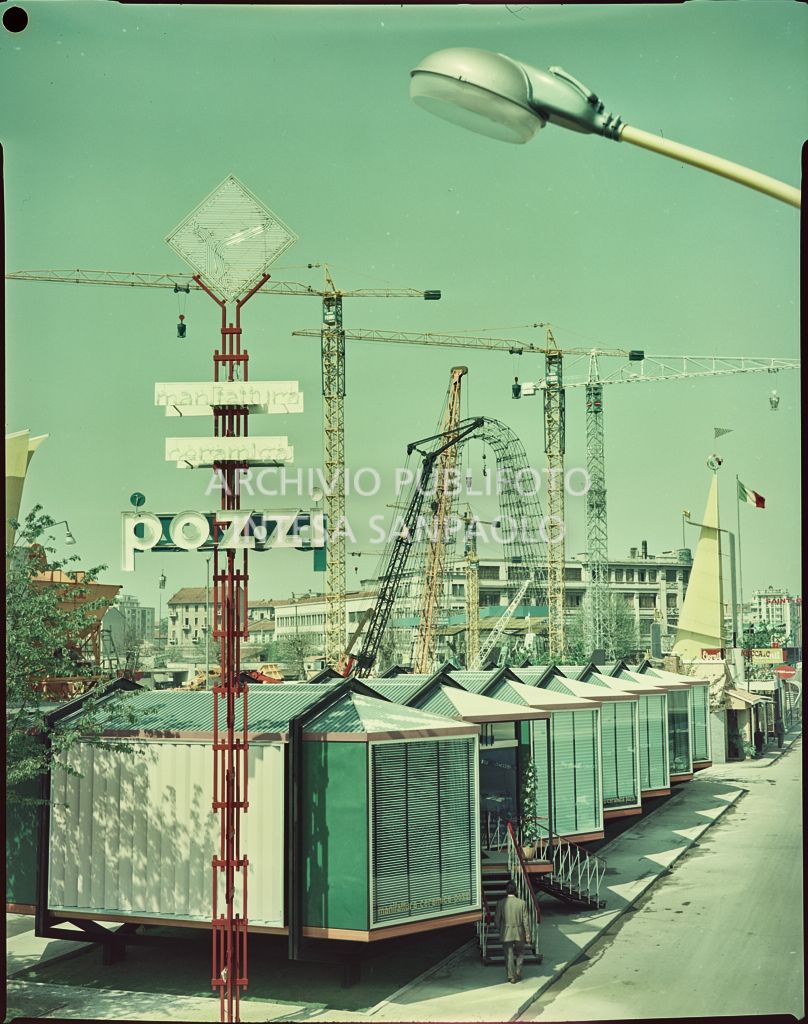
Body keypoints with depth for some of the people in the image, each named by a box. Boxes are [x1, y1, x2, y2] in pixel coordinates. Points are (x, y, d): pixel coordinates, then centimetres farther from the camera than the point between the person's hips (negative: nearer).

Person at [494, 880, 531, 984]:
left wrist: (499, 930, 15)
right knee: (520, 953, 21)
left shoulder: (501, 903, -10)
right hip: (519, 933, 1)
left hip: (506, 934, 0)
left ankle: (512, 976, 9)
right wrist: (528, 934, 1)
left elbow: (497, 919, -4)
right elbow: (526, 920, -7)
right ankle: (518, 973, 17)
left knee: (509, 955, 8)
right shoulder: (521, 903, -10)